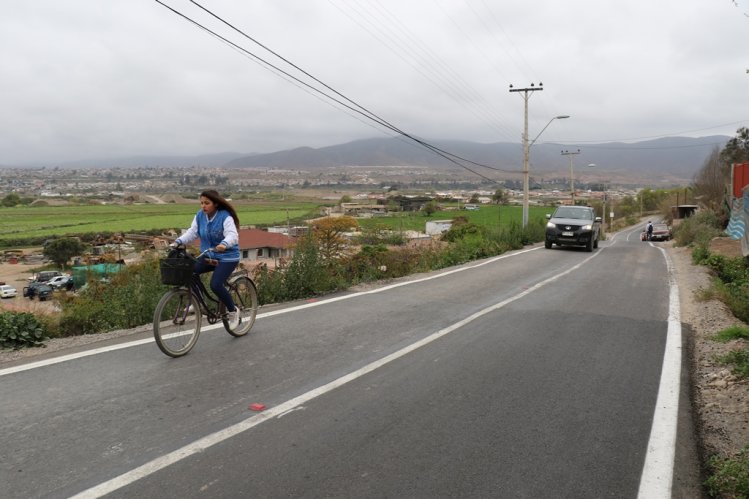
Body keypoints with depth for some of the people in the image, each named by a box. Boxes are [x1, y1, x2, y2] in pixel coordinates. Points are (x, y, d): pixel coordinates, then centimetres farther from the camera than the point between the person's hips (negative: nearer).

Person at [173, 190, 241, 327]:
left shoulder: (225, 217, -17)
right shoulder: (200, 216, 0)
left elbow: (232, 235, -30)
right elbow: (192, 232, -2)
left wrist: (224, 244, -51)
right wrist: (179, 241, -19)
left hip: (227, 258, -6)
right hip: (208, 256, 6)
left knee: (215, 285, -23)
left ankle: (232, 310, 2)